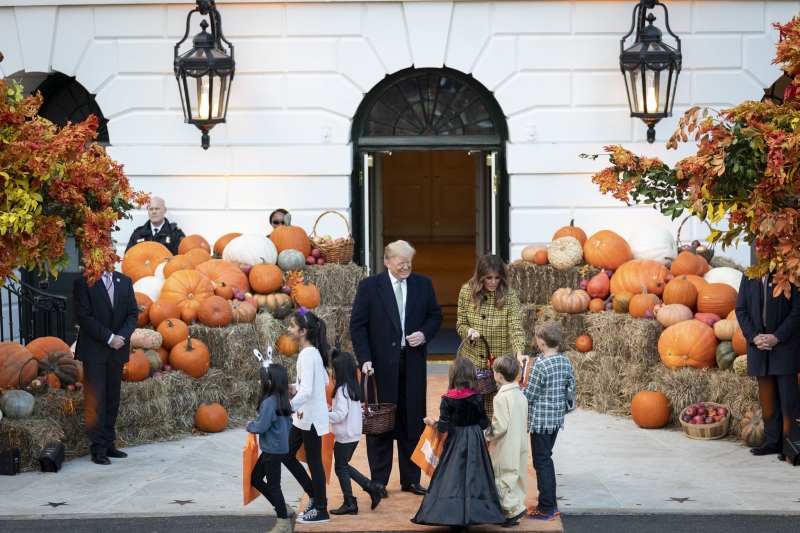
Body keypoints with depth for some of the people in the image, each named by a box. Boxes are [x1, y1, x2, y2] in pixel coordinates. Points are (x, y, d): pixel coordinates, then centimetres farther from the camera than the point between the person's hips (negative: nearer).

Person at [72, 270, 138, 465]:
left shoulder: (124, 281, 9)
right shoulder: (83, 283, -6)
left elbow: (133, 313, 8)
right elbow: (84, 317, -11)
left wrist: (121, 336, -9)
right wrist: (109, 338, -15)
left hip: (117, 350, 5)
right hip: (94, 350, -5)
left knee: (113, 399, 7)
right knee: (95, 401, -5)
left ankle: (109, 443, 13)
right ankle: (98, 448, -1)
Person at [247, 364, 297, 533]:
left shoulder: (269, 402, -21)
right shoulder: (282, 401, 7)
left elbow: (261, 427, -22)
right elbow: (289, 423, 15)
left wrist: (249, 426, -1)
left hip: (273, 450, -10)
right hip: (277, 448, 10)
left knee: (273, 485, 1)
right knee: (255, 478, 18)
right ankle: (284, 509, 22)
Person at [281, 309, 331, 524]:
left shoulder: (307, 354, -21)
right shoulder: (313, 352, 9)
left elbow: (306, 390, -31)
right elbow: (324, 381, 17)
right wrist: (293, 387, 13)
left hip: (310, 417, -10)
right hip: (304, 416, 10)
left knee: (313, 461, 0)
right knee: (287, 455, 15)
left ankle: (321, 510, 11)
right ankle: (315, 496, 25)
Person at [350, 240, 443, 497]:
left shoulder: (423, 284, 5)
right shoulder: (369, 286, -4)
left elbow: (435, 315, 13)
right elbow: (358, 326, -5)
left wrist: (424, 333, -9)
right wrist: (364, 359, -13)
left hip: (413, 363, 3)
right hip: (381, 364, -3)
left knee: (412, 422, 8)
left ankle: (410, 480, 17)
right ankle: (378, 482, 12)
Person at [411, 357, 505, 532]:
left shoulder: (448, 400, -10)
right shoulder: (477, 398, -6)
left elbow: (443, 427, -12)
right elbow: (484, 424, -2)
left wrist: (431, 422, 7)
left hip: (456, 442, -1)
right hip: (475, 441, 1)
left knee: (453, 478, 3)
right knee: (473, 477, 7)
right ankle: (471, 515, 6)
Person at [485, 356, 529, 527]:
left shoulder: (502, 397, -21)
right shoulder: (520, 394, 4)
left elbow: (500, 425, -22)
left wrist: (486, 434, -7)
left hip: (506, 447, -8)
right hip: (519, 444, 8)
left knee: (502, 478, 2)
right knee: (515, 475, 13)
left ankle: (514, 508, -4)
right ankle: (513, 512, 19)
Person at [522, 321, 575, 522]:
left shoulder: (540, 364, -20)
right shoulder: (566, 362, 2)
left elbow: (529, 395, -16)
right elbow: (571, 389, 9)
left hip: (541, 420, -7)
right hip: (557, 419, 7)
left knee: (541, 462, 1)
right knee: (546, 459, 19)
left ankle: (546, 509, 6)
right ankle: (550, 503, 24)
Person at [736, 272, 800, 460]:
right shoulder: (748, 278, 8)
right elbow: (741, 309, 6)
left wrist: (777, 337, -15)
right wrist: (754, 337, -8)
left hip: (784, 346, -4)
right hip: (759, 345, 4)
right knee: (767, 399, 9)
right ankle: (773, 442, 15)